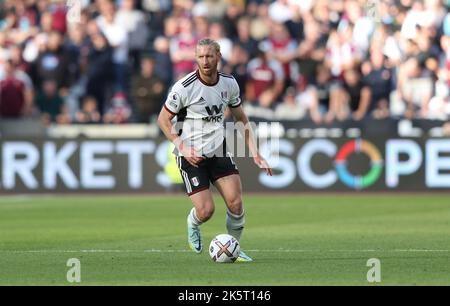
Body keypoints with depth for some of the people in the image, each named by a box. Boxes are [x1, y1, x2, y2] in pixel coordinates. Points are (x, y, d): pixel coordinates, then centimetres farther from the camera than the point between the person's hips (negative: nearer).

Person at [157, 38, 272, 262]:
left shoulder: (229, 84, -1)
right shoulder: (184, 87, -16)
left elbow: (241, 120, 12)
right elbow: (163, 119, -6)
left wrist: (255, 153, 3)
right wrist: (183, 148, -17)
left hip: (218, 151, 4)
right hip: (191, 155, -4)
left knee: (235, 202, -12)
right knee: (206, 211, -11)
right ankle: (193, 225, 27)